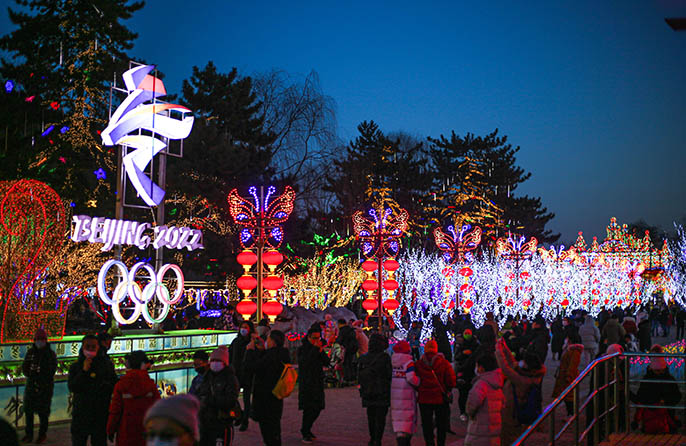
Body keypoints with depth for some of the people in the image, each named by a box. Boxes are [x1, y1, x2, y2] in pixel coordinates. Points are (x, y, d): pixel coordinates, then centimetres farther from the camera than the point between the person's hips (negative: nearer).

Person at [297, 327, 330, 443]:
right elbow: (304, 363, -23)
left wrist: (321, 351, -13)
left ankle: (306, 429, 26)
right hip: (306, 383, -6)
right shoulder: (302, 349, -7)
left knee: (318, 407, 9)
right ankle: (305, 433, 2)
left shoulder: (319, 348, 10)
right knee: (308, 408, -9)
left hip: (318, 383, 6)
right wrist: (315, 349, -23)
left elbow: (326, 362, 3)